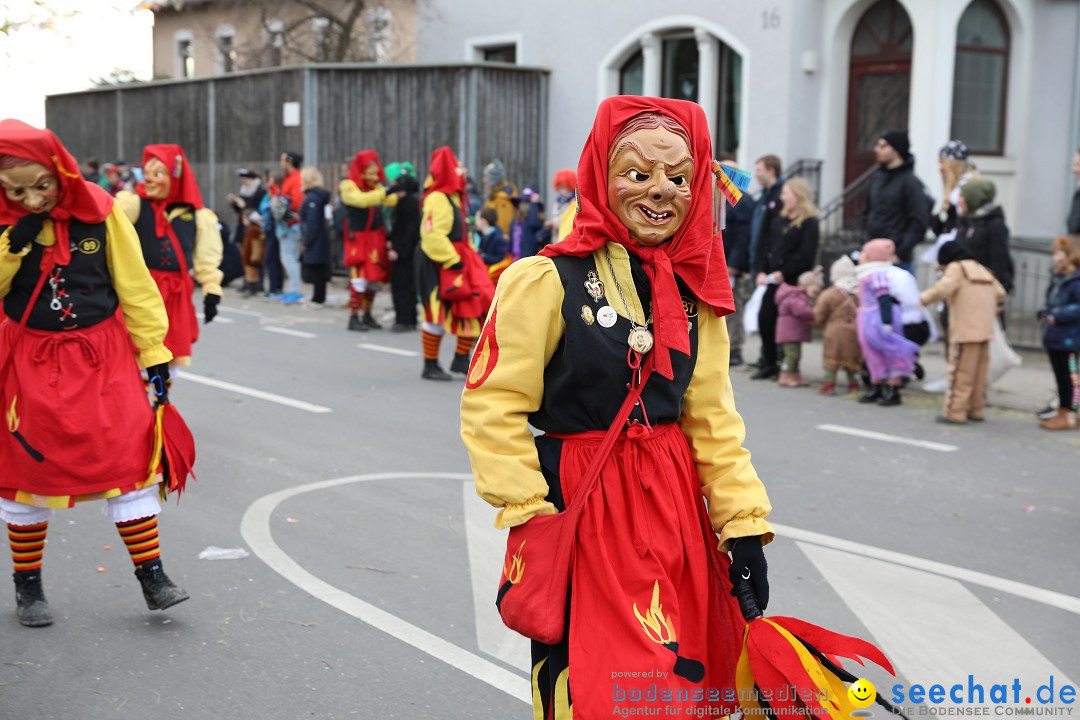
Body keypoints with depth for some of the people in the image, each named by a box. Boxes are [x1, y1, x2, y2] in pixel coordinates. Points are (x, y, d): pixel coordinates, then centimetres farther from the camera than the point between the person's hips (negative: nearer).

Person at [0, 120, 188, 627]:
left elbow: (134, 284, -2)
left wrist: (154, 351, -1)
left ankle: (152, 576, 7)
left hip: (103, 356, 0)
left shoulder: (98, 210, -8)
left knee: (128, 459, -3)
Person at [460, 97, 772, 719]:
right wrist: (530, 524, -16)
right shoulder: (545, 281, -12)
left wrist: (745, 525, 5)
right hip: (580, 510, -6)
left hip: (675, 514, 6)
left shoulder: (694, 293, 8)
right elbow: (494, 408, -13)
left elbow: (712, 419, 10)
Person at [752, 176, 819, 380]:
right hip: (773, 280, 7)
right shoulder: (777, 221, 16)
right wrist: (761, 271, 1)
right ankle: (768, 364, 13)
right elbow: (765, 246, 14)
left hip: (793, 282, -7)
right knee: (764, 318, 3)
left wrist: (783, 273, -16)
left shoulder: (809, 223, -7)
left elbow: (805, 256, -15)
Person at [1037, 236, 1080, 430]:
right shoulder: (1058, 278, 12)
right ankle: (1062, 412, 26)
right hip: (1054, 338, 9)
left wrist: (1058, 316, -23)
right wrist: (1045, 313, 6)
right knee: (1061, 377, 17)